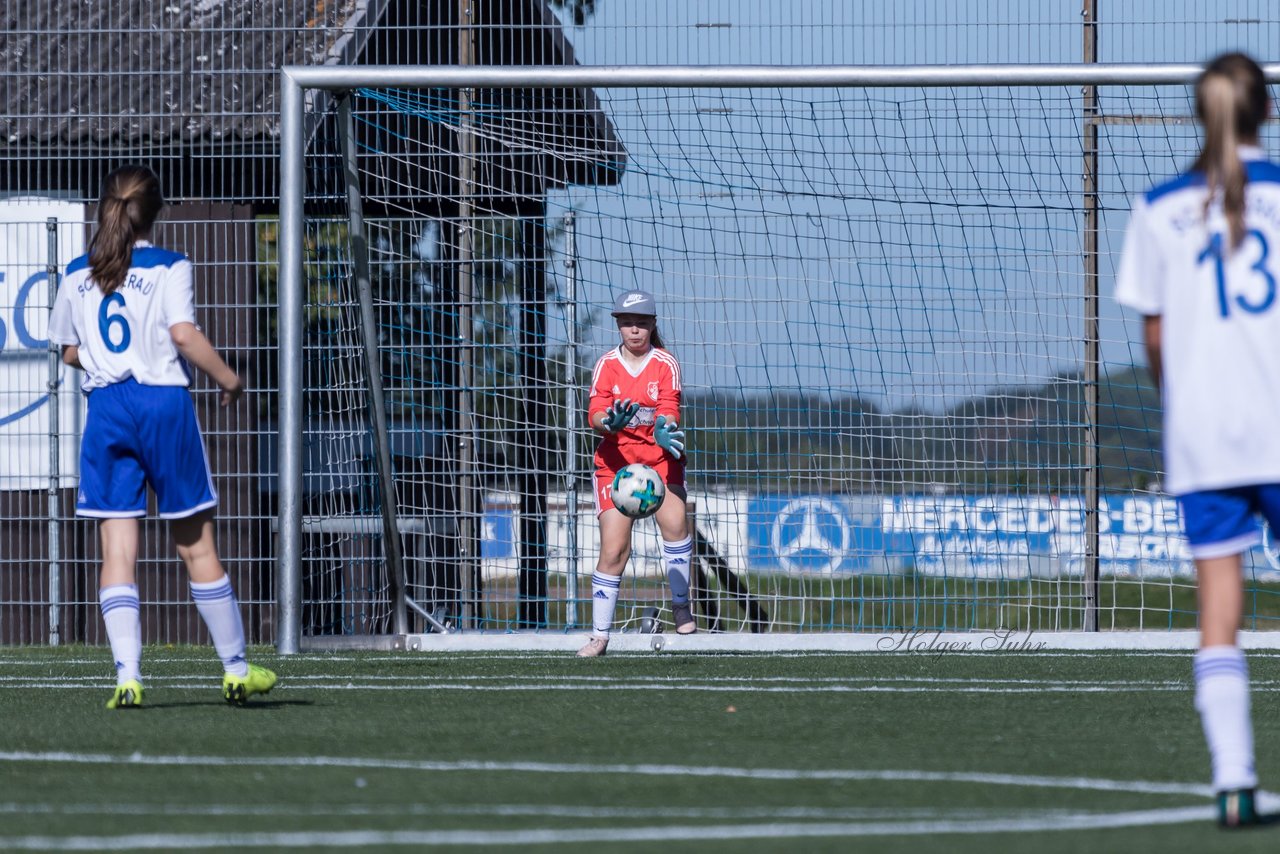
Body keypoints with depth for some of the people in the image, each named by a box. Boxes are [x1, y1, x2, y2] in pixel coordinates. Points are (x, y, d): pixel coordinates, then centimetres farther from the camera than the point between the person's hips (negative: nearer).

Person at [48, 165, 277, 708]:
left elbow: (69, 352, 13)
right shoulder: (168, 268, -3)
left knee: (117, 551, 0)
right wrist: (228, 379, -1)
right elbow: (185, 336, -14)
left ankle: (127, 676, -12)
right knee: (197, 546, 7)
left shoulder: (77, 275, 8)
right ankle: (236, 669, 14)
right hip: (163, 403, -2)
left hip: (105, 408, 2)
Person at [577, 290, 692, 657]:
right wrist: (609, 421, -33)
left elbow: (668, 411, -12)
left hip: (659, 456, 0)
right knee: (613, 549, -8)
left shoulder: (665, 364, -1)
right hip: (616, 458, 0)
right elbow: (596, 414, -9)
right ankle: (599, 635, 2)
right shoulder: (606, 365, 2)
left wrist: (664, 430, -36)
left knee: (674, 519, -27)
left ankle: (681, 606, -10)